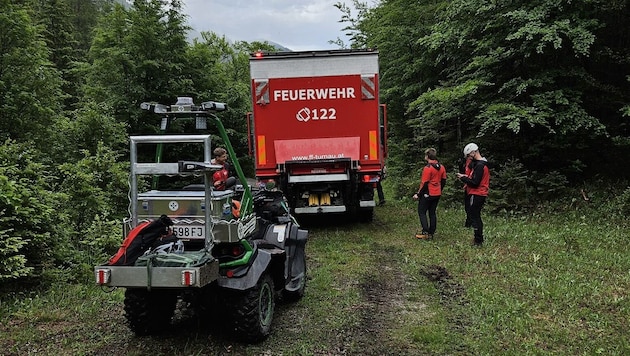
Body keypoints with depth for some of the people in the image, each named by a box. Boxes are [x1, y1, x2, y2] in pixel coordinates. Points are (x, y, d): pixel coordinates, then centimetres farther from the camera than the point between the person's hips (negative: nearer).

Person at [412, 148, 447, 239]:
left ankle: (425, 232, -4)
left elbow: (424, 183, -19)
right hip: (437, 194, 7)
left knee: (422, 212, 3)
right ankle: (431, 233, 15)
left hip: (428, 194, -7)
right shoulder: (441, 167, 5)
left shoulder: (427, 168, -19)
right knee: (432, 213, 13)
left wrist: (418, 194, -12)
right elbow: (443, 181, 11)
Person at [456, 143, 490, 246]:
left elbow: (475, 183, -22)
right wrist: (467, 177, 6)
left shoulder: (479, 165, -19)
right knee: (476, 217, 18)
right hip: (481, 194, 11)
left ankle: (478, 241, -1)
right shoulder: (483, 163, 14)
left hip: (476, 195, -11)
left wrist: (463, 178, -12)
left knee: (474, 217, -5)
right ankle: (479, 239, 27)